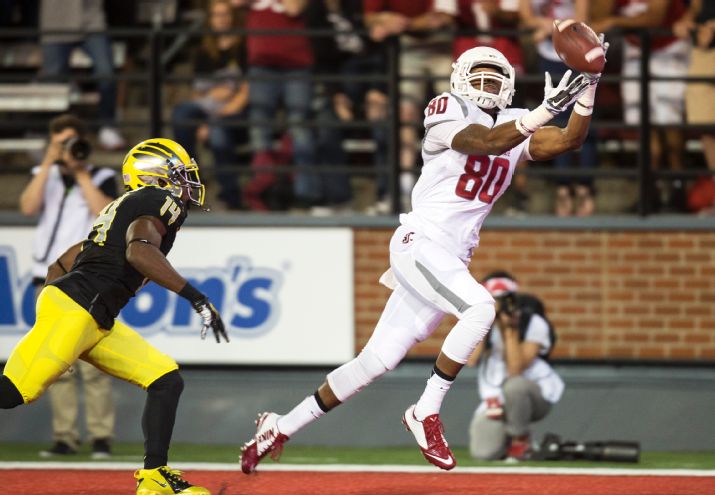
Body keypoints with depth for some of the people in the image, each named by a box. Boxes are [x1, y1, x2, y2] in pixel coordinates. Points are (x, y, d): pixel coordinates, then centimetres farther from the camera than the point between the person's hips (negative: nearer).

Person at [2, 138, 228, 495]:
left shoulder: (121, 210, 26)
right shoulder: (157, 203, -2)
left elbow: (59, 265, 27)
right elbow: (139, 251, -24)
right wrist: (195, 297, -26)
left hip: (98, 324, 10)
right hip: (73, 309, -10)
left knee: (167, 381, 5)